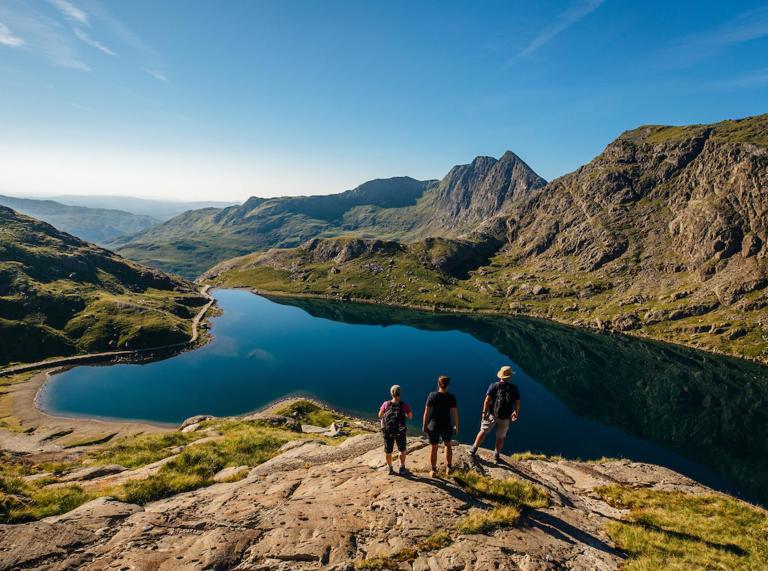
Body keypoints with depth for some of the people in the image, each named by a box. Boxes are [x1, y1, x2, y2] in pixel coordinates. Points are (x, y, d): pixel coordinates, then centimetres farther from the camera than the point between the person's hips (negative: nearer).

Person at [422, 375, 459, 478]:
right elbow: (455, 413, -8)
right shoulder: (451, 397, -12)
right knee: (447, 445, 27)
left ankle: (433, 471, 30)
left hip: (433, 426, 0)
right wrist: (456, 426, 7)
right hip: (446, 426, 0)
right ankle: (448, 467, 27)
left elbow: (426, 412, -9)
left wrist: (424, 425, 3)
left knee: (434, 448, 17)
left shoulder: (432, 395, -13)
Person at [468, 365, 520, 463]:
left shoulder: (494, 386, -8)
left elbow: (487, 400, -14)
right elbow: (517, 403, -3)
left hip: (492, 415, -1)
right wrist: (516, 413, 14)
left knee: (483, 432, 13)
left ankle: (473, 450, 18)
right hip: (505, 418, 1)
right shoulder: (514, 388, -4)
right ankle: (497, 455, 29)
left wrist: (484, 412, -10)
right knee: (500, 437, 16)